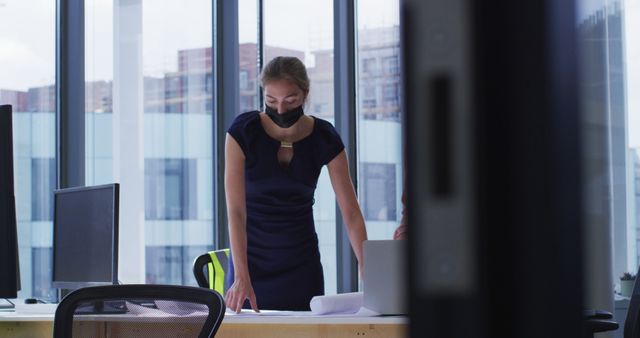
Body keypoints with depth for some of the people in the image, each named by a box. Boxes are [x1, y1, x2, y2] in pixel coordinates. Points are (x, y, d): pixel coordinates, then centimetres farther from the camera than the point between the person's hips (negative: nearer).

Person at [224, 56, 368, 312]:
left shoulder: (325, 139, -9)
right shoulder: (243, 131, -14)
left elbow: (351, 212, -10)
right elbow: (235, 209, -21)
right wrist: (241, 277, -32)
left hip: (301, 262, 1)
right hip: (252, 259, -1)